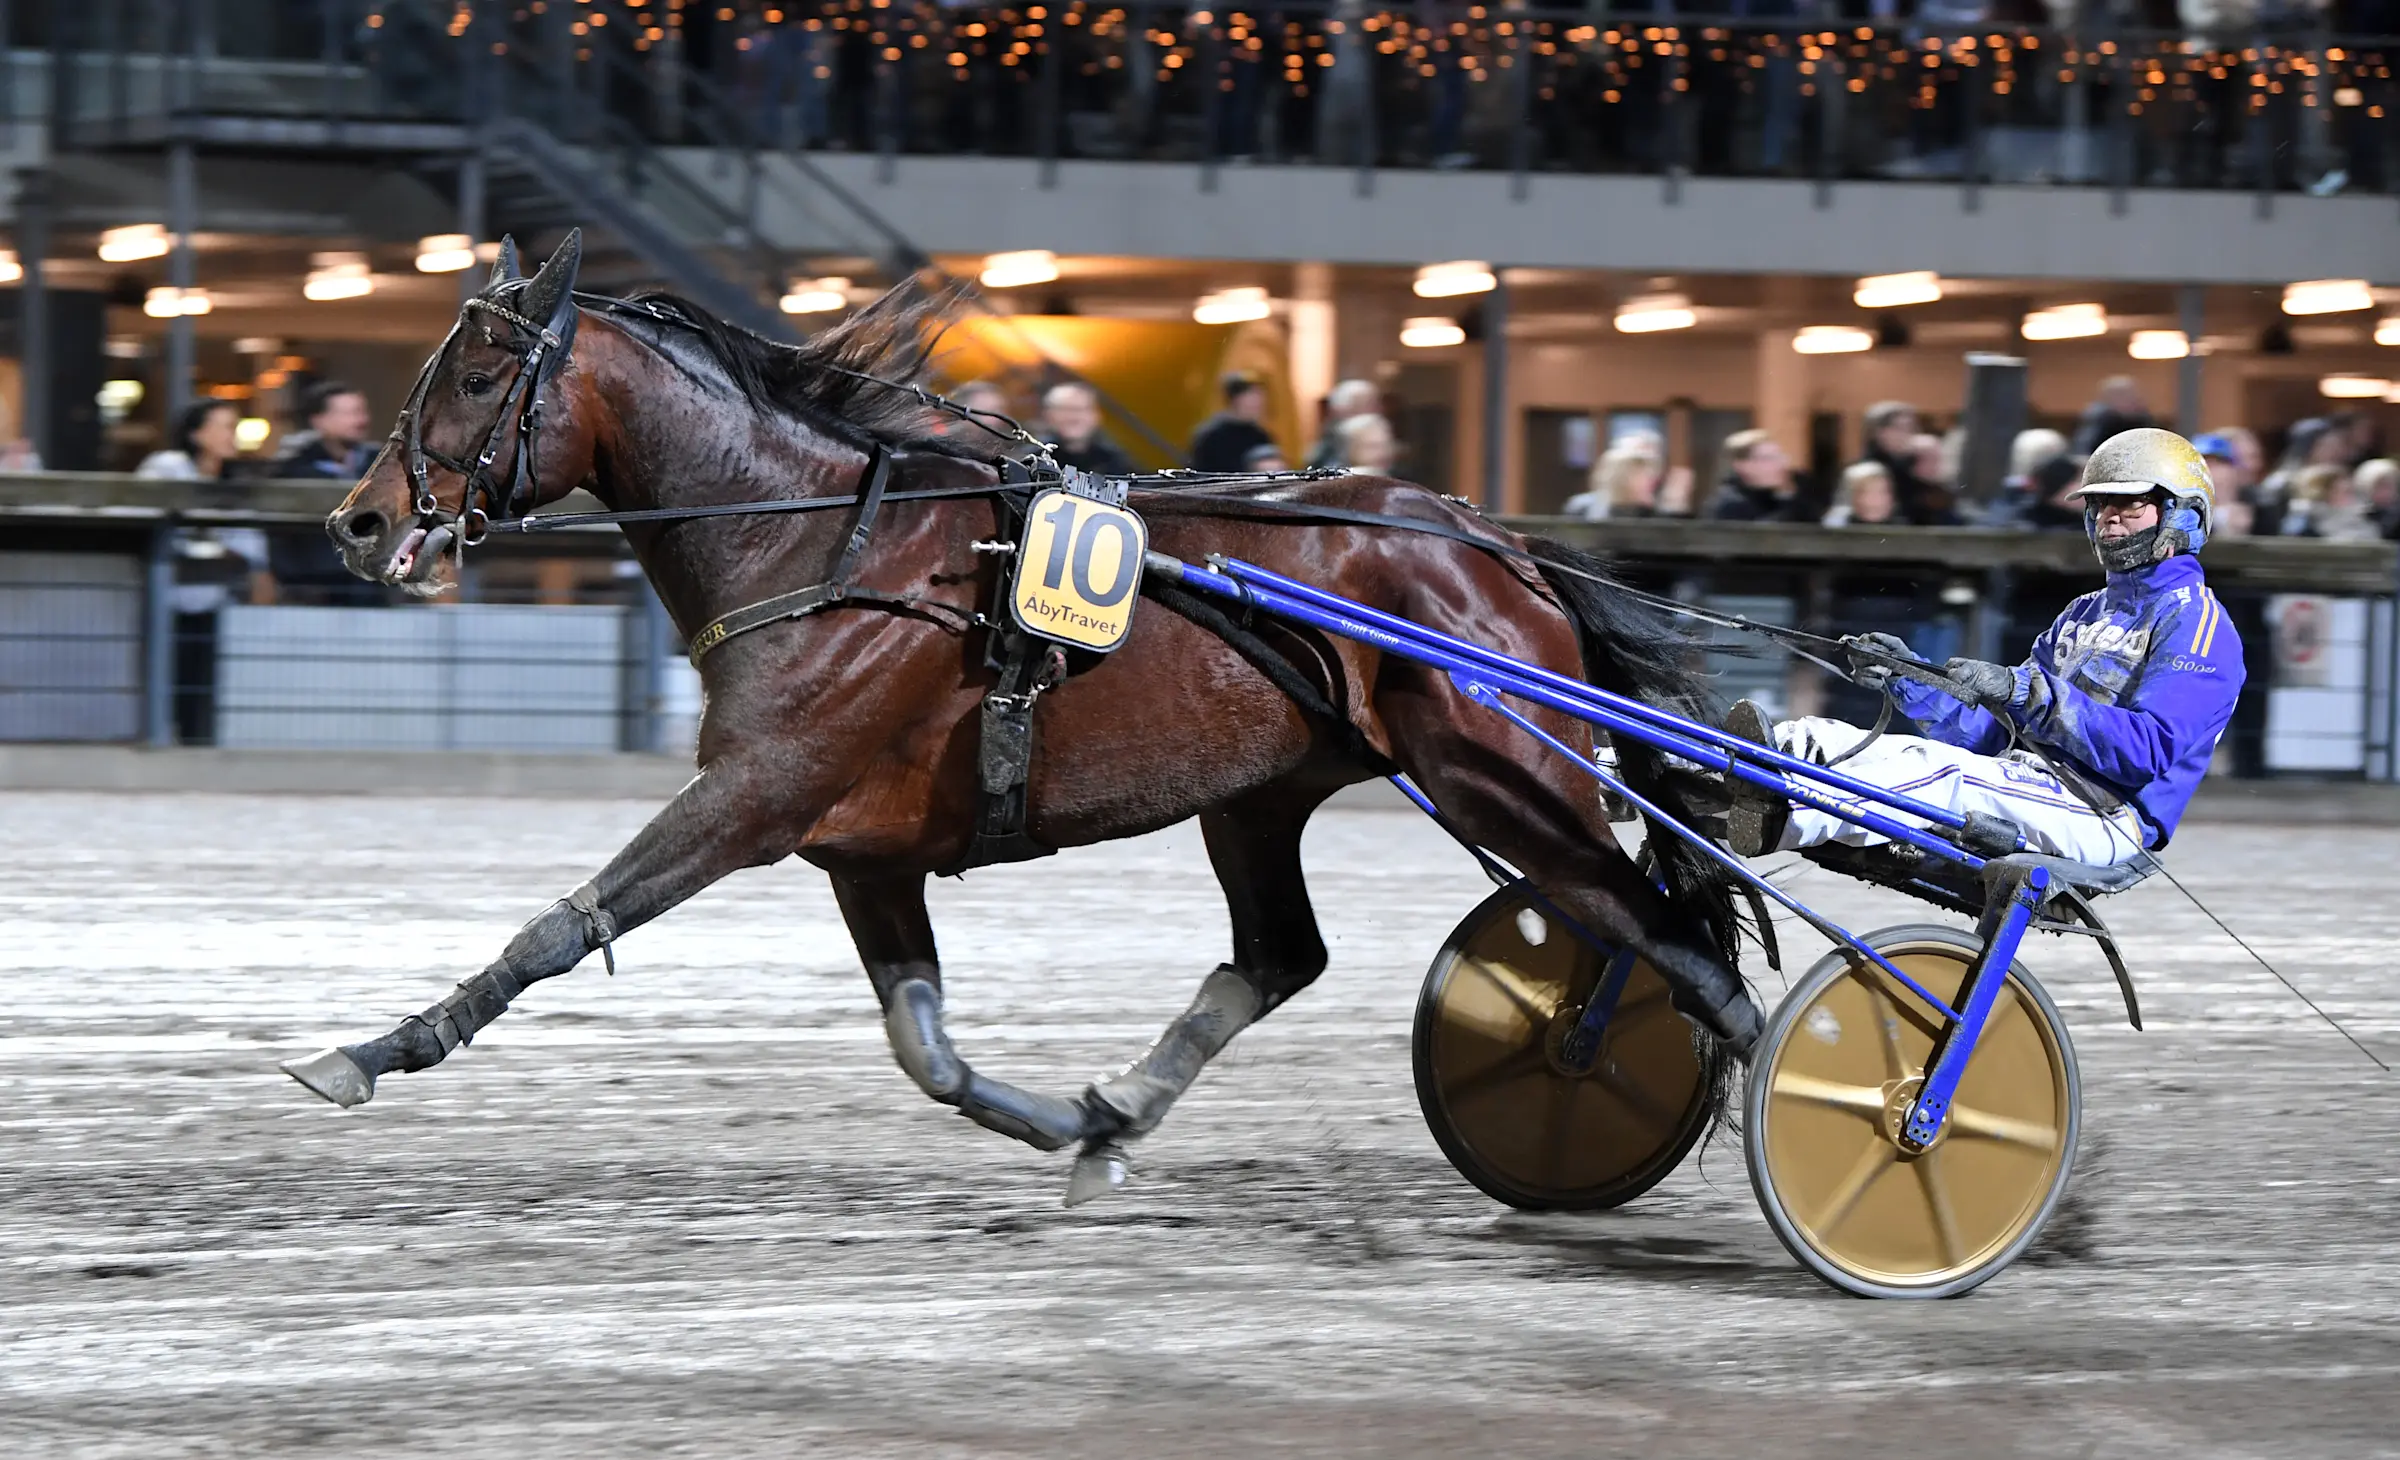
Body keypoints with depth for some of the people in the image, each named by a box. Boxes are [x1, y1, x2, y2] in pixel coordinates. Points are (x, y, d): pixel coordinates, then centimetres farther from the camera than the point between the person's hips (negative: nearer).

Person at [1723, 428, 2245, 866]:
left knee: (1942, 773, -36)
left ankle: (1776, 820, -56)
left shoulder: (2196, 621, 0)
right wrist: (1909, 679, 4)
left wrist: (2028, 692, -25)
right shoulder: (2086, 614, 29)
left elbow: (2150, 750, -17)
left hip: (2103, 817, -9)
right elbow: (1995, 731, 21)